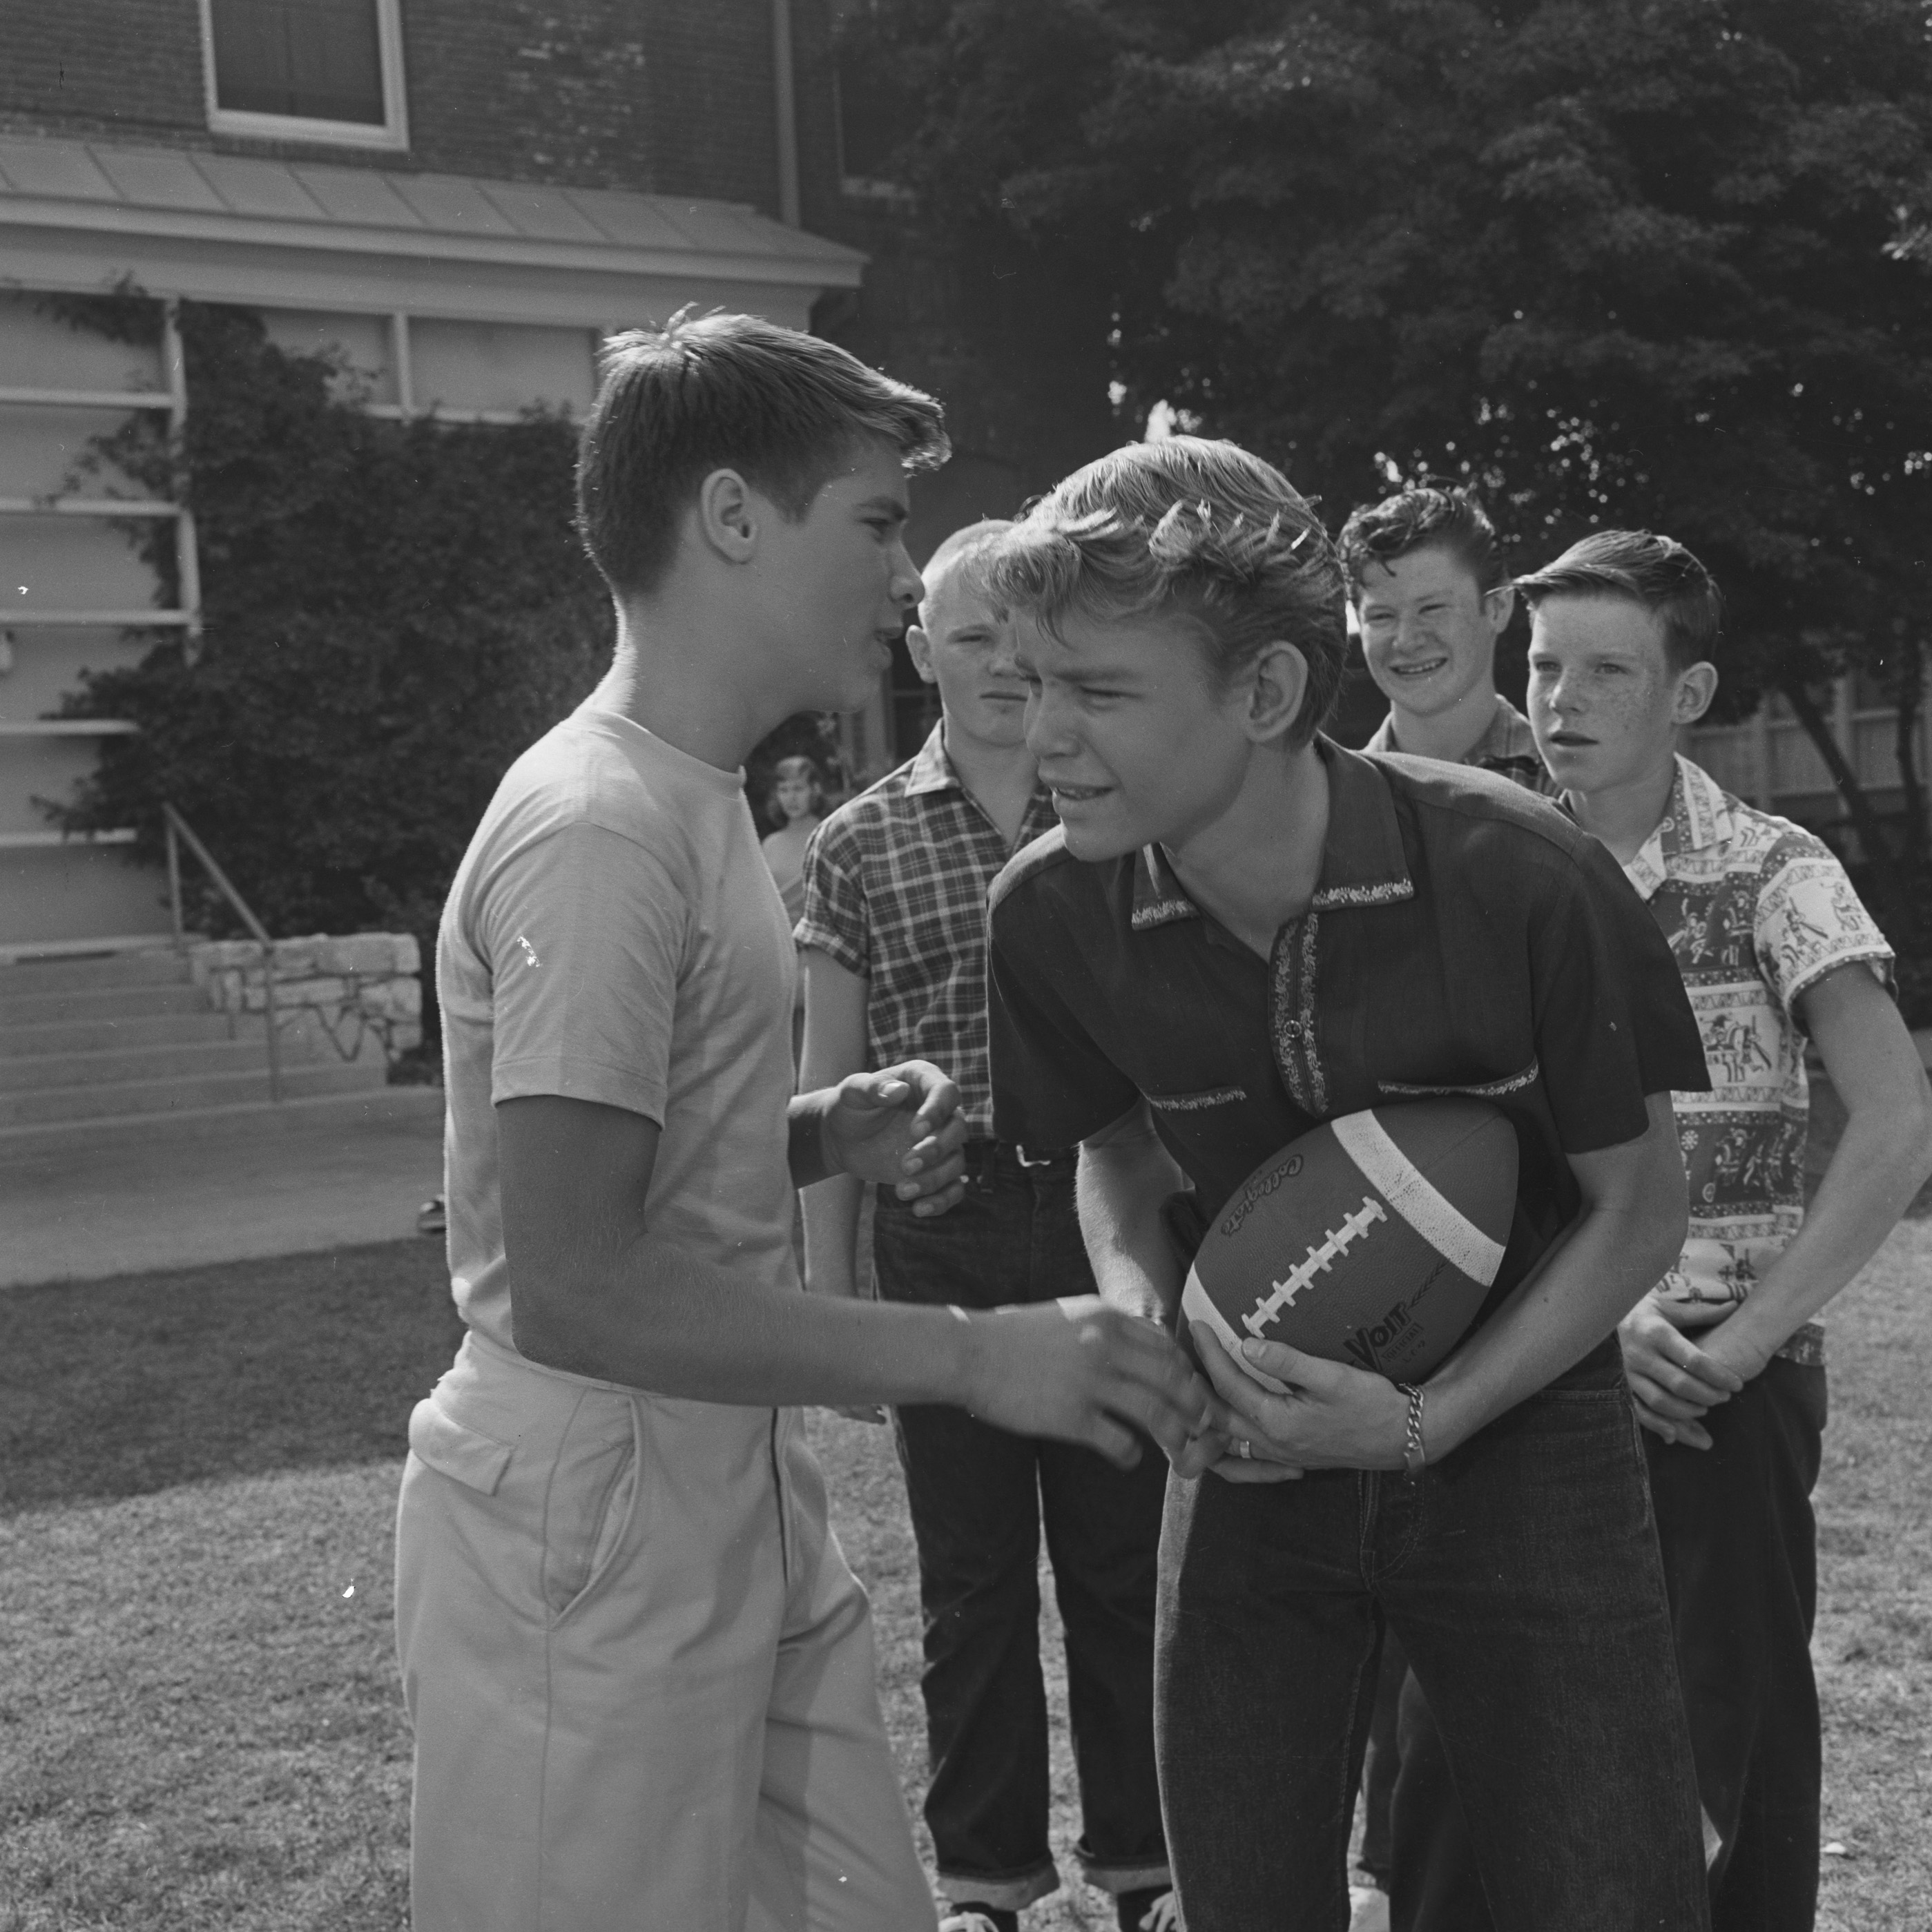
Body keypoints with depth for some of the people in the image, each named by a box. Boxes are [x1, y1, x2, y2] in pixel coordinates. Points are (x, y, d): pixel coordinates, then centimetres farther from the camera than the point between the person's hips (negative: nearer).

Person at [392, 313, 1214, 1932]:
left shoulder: (693, 806, 11)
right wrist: (970, 1354, -23)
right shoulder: (596, 827, -19)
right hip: (592, 1550, -9)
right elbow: (571, 1292, -24)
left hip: (738, 1508, 9)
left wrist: (830, 1135, 1)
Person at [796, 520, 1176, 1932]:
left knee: (1126, 1557, 9)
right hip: (941, 1231, 1)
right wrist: (826, 1285, 4)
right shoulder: (861, 845, 4)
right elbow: (829, 1081, 7)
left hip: (1107, 1214, 0)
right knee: (970, 1573, 11)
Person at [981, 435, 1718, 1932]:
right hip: (1255, 1450, 3)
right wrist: (1143, 1309, -13)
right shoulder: (1054, 914, -14)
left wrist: (1429, 1419, -19)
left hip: (1519, 1433, -2)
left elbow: (1639, 1208, -9)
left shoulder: (1514, 874, -23)